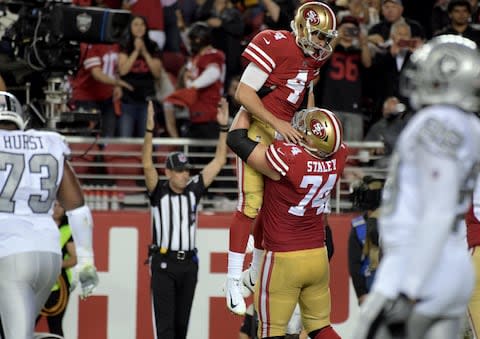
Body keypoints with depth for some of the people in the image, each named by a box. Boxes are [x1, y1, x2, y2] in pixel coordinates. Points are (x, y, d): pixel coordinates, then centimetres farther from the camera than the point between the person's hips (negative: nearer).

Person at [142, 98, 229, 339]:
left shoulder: (193, 191, 7)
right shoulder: (159, 192, -3)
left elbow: (219, 161, 7)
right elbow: (147, 165, -19)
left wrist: (223, 127, 0)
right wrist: (149, 130, -30)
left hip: (188, 263, 4)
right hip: (163, 264, -4)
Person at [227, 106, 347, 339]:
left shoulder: (286, 158, -24)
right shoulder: (337, 157, -8)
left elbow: (237, 139, -13)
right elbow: (331, 138, 18)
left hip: (283, 259, -6)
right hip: (318, 257, 6)